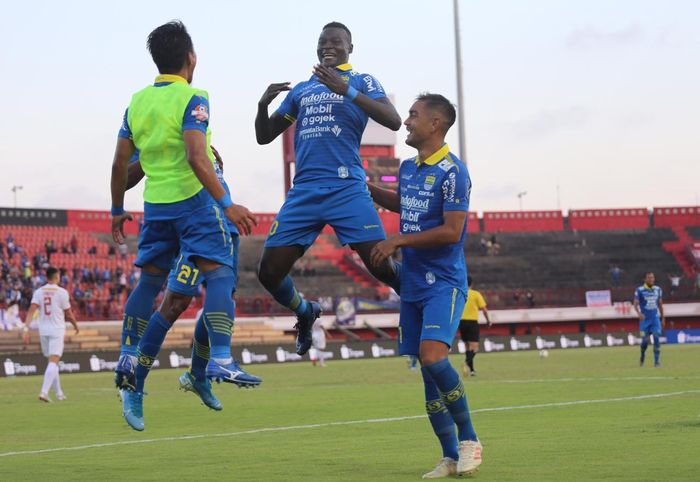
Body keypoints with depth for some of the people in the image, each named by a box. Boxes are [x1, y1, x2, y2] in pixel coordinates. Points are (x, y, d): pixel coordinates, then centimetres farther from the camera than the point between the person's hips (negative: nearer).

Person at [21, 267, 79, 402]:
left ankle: (59, 393, 22)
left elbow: (31, 311, -9)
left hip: (43, 330, 5)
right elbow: (69, 314, 0)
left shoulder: (38, 292, 4)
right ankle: (44, 392, -24)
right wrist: (76, 326, 17)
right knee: (53, 362, -9)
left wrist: (26, 328, -13)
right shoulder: (62, 292, -6)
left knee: (53, 362, 16)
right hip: (57, 330, -5)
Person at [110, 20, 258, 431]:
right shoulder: (192, 99, -9)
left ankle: (130, 359, 17)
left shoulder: (137, 102, 11)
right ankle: (221, 359, -20)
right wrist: (226, 204, -23)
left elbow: (121, 162, 16)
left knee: (150, 280, 16)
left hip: (156, 204, 6)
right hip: (193, 197, -6)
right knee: (218, 273, -7)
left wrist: (118, 209, 27)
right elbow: (196, 158, -21)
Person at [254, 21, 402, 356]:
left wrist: (345, 90, -19)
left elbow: (393, 121, -10)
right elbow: (264, 137, 22)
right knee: (269, 272, 2)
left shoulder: (361, 82, 7)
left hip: (346, 189, -5)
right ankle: (305, 313, 30)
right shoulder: (300, 90, 21)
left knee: (383, 267, -16)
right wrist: (263, 104, 1)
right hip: (304, 191, 5)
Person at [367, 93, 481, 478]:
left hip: (444, 283, -8)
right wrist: (366, 188, 25)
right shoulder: (407, 168, 12)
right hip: (412, 284, 8)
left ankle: (468, 438, -7)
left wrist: (398, 241, -16)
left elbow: (451, 231, -18)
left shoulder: (451, 171, -12)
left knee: (432, 356, -23)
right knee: (428, 372, 5)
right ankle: (450, 457, 9)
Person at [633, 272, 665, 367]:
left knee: (657, 339, -11)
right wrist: (639, 313, -26)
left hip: (655, 318, 3)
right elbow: (636, 304, -7)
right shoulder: (640, 290, -4)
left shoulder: (658, 290, 8)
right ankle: (642, 357, 26)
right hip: (645, 319, -2)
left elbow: (660, 305, 16)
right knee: (645, 340, -2)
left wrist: (663, 318, 17)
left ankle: (657, 361, -7)